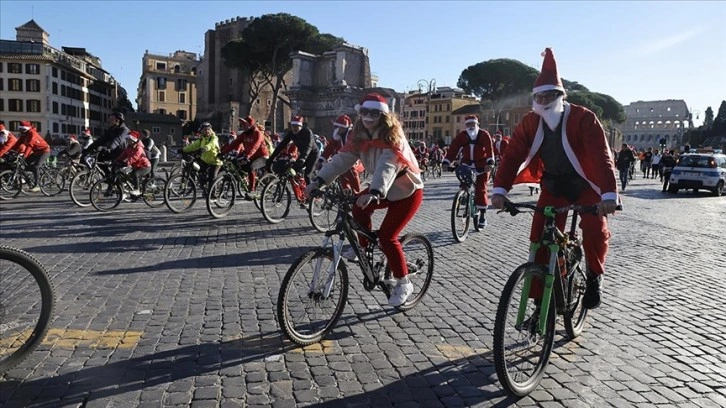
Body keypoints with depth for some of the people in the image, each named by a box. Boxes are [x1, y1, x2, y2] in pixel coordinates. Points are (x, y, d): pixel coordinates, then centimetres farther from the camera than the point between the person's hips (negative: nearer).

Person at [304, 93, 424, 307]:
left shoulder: (392, 136, -25)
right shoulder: (359, 136, -4)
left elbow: (387, 166, -41)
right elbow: (342, 159, -13)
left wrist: (374, 193, -57)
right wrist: (319, 181, -26)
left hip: (407, 191, -7)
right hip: (384, 189, 7)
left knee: (386, 236, -15)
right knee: (359, 206, -18)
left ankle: (403, 283, 2)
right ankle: (363, 247, 8)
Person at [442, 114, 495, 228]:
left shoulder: (484, 135, -10)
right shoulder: (461, 135, -5)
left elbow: (489, 149, -21)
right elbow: (453, 149, -12)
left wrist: (490, 162, -36)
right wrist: (446, 162, -24)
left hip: (482, 166, -2)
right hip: (467, 164, 2)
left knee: (481, 190, -2)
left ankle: (483, 216, 6)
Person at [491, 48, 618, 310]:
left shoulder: (583, 118, -22)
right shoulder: (530, 122, -11)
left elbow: (601, 156, -32)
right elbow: (513, 155, -16)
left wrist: (609, 194, -45)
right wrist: (500, 189, -31)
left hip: (585, 184, -3)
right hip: (553, 185, 3)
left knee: (595, 231, -22)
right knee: (540, 240, -8)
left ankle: (594, 277, 10)